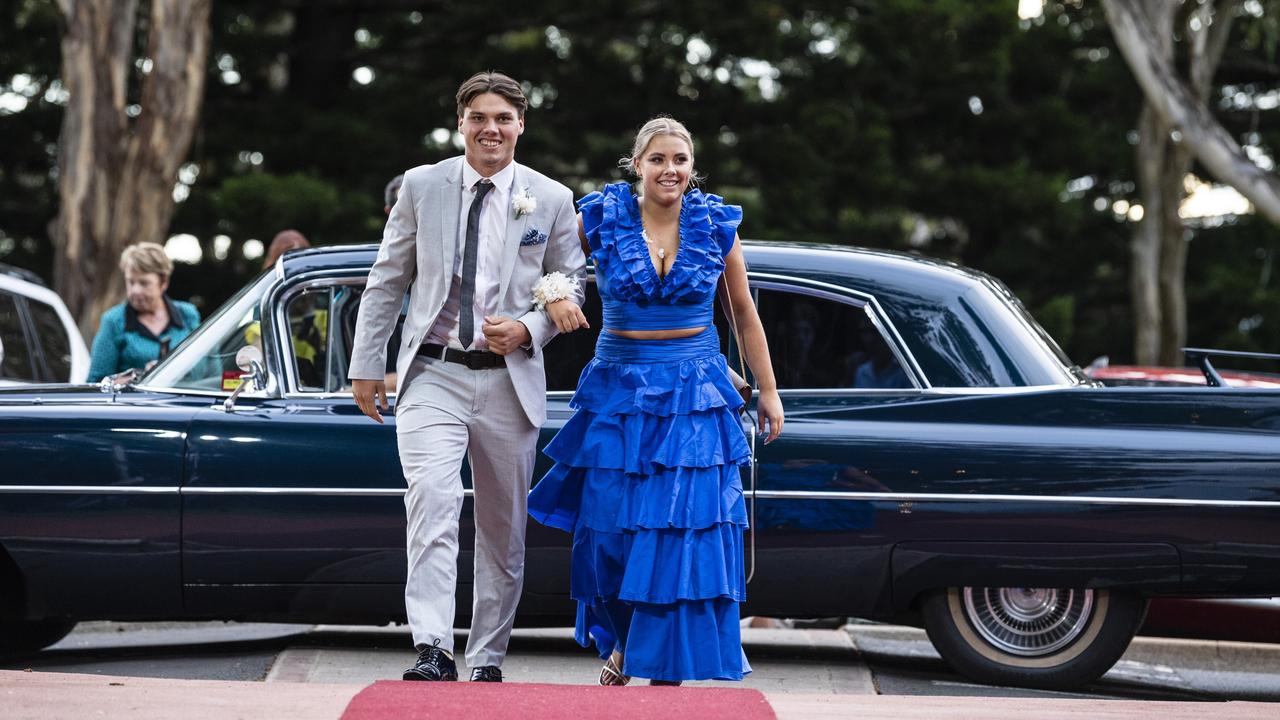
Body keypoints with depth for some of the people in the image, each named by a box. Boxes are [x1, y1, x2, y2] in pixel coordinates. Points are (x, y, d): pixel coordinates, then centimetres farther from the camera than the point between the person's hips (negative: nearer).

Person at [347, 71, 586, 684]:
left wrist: (527, 329, -9)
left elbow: (571, 289, 10)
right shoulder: (422, 187, 5)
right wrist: (366, 365, 6)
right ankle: (433, 651, -27)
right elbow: (386, 282, 8)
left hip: (510, 380, 1)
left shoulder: (551, 200, 5)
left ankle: (487, 658, 20)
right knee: (432, 500, -21)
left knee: (503, 527, 8)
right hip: (434, 374, -1)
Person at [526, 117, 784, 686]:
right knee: (613, 530, 4)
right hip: (619, 390, 0)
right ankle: (620, 643, 28)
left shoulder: (715, 224, 0)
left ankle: (668, 668, 3)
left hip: (695, 394, 0)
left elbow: (743, 313, 9)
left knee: (684, 534, -6)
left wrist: (768, 391, 10)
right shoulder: (604, 217, -3)